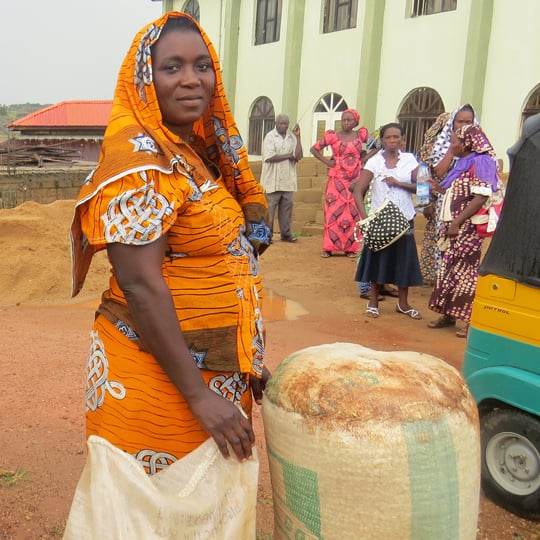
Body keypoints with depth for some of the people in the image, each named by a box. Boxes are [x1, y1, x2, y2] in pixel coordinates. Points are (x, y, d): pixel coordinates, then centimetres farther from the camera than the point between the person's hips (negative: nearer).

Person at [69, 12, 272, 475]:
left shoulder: (198, 151, 9)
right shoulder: (139, 158, -17)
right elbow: (140, 286, -23)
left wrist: (247, 362, 15)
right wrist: (198, 395, -23)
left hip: (214, 367, 8)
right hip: (158, 372, -8)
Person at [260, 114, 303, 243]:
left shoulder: (292, 138, 11)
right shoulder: (270, 137, -2)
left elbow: (299, 156, -1)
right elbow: (269, 157, -14)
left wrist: (298, 137, -5)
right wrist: (289, 156, -7)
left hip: (288, 180, 4)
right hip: (273, 180, -4)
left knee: (287, 207, 5)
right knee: (270, 208, -2)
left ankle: (286, 234, 11)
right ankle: (267, 235, 4)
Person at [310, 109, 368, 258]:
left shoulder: (361, 135, 5)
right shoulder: (333, 136, 1)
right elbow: (314, 149, 6)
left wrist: (364, 158, 6)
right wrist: (326, 162, -3)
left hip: (356, 179, 1)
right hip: (337, 179, -1)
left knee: (354, 212, 1)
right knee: (333, 211, -2)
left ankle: (351, 247, 9)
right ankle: (328, 247, 4)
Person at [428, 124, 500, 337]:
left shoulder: (481, 162, -12)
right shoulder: (463, 163, 17)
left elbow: (481, 198, -19)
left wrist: (457, 222, -22)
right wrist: (438, 188, 13)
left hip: (468, 228, -9)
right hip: (453, 226, 9)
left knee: (464, 271, -6)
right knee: (449, 268, 11)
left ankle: (471, 320, 1)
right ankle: (448, 314, 20)